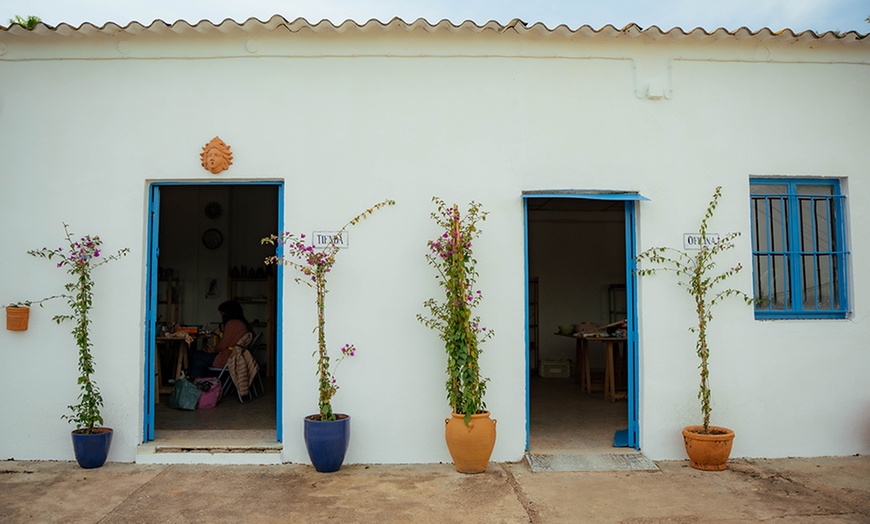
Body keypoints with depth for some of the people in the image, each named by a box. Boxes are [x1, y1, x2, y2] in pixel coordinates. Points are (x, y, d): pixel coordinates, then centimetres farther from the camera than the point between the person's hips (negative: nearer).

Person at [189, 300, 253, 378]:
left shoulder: (232, 323, -15)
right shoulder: (241, 323, 15)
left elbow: (223, 345, -14)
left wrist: (213, 349, 6)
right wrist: (213, 348, 10)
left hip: (228, 360, -10)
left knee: (196, 356, 2)